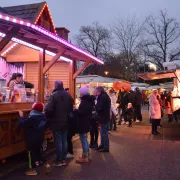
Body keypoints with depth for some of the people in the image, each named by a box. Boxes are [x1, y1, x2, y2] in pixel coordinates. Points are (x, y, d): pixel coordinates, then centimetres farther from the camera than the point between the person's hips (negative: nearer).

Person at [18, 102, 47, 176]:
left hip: (32, 140, -7)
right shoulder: (43, 116, 0)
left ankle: (32, 169, 11)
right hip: (40, 138, 7)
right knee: (38, 151, 22)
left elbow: (22, 124, -21)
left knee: (32, 153, 4)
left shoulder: (32, 118, -25)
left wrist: (21, 116, -6)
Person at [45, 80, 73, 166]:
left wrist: (47, 116, -4)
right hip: (66, 122, 6)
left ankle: (59, 161, 10)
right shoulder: (68, 95, 7)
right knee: (64, 141, 13)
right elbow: (71, 108, 12)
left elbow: (49, 109, -21)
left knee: (58, 142, 1)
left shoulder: (53, 95, -15)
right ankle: (63, 159, 21)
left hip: (56, 122, -6)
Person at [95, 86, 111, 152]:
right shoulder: (105, 96, 14)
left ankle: (106, 147, 3)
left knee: (104, 132, -4)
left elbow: (98, 107, -23)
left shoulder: (102, 97, -19)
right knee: (103, 131, 18)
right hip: (105, 116, 11)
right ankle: (102, 145, 29)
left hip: (103, 117, -11)